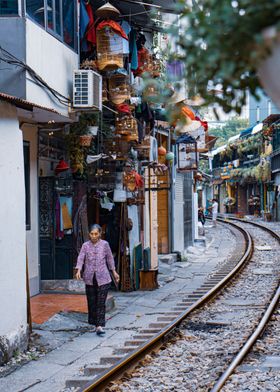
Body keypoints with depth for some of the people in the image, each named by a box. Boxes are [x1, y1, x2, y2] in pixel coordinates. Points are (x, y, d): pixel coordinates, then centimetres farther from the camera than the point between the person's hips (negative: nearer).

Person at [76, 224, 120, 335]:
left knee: (101, 302, -7)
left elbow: (110, 258, 13)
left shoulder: (105, 244, 3)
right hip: (90, 278, 1)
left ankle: (99, 326, -10)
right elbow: (80, 258, -6)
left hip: (103, 278, -1)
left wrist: (114, 272, 17)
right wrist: (78, 270, -22)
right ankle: (94, 324, 21)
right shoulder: (85, 245, 3)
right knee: (91, 302, 7)